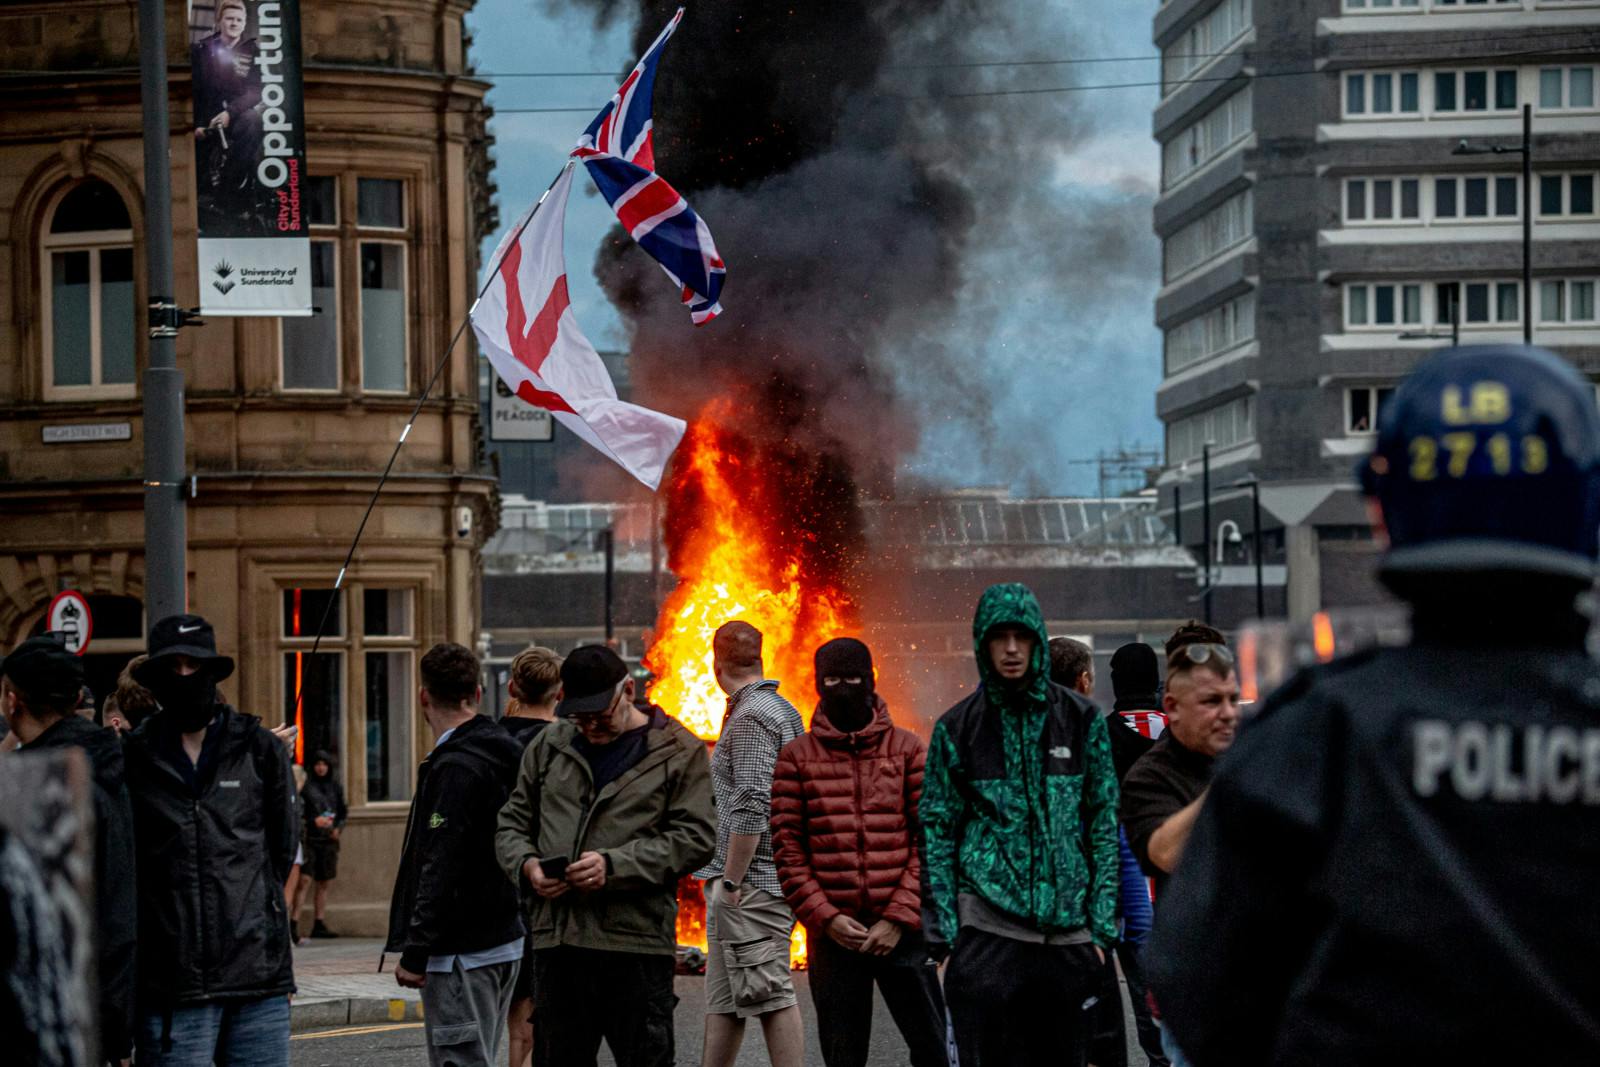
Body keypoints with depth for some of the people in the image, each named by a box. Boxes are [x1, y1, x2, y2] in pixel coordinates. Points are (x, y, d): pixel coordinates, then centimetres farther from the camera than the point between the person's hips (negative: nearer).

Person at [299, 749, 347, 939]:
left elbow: (343, 812, 21)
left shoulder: (335, 786, 13)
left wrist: (339, 827, 2)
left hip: (328, 839, 5)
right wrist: (314, 821, -18)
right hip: (309, 838, -5)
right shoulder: (305, 785, -2)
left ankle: (319, 924, 13)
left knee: (324, 883, 8)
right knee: (304, 879, -15)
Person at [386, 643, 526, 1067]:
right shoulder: (505, 754, 12)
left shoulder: (455, 768, -17)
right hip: (505, 941, 10)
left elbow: (441, 870, -21)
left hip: (462, 952, -10)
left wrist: (415, 954, -18)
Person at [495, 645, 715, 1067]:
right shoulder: (549, 746, 15)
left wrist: (614, 865, -16)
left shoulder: (678, 751, 2)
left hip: (637, 944, -4)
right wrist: (527, 864, -4)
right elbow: (512, 822, 20)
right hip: (556, 941, 4)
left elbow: (695, 837, -6)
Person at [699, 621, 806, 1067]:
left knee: (770, 993, -9)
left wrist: (731, 881, -18)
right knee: (722, 997, 12)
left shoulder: (751, 717, -14)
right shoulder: (784, 711, 17)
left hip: (751, 882, -10)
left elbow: (751, 809, -21)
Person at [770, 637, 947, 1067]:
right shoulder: (796, 757, 7)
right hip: (833, 935, 1)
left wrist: (899, 918, -9)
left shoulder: (908, 750, 5)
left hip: (900, 931, -1)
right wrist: (825, 918, -9)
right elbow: (787, 850, 3)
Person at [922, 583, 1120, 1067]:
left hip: (1066, 931, 2)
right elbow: (937, 832, 6)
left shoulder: (1081, 720, 8)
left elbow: (1106, 823, 8)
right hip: (987, 931, -1)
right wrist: (945, 933, -2)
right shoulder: (958, 728, 6)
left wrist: (1102, 928, 1)